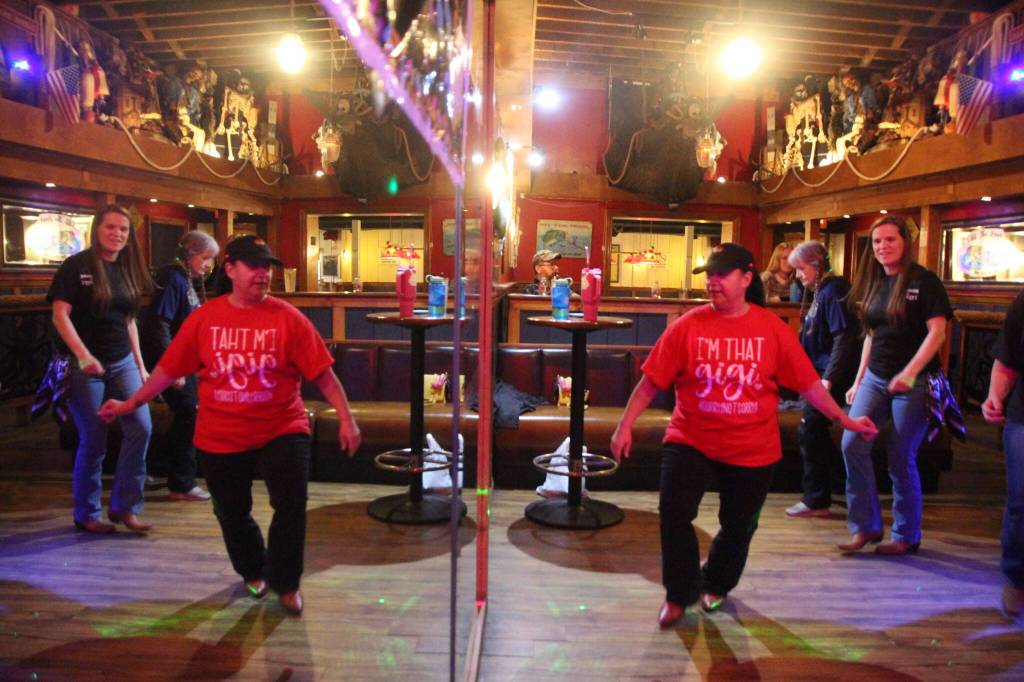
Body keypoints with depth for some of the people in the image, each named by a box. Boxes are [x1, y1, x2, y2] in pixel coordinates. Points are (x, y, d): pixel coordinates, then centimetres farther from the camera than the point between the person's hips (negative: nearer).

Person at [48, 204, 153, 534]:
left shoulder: (127, 270, 11)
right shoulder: (76, 266, -6)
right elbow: (60, 315, -13)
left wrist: (140, 365, 13)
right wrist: (83, 355, -24)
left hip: (123, 363, 5)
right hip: (85, 366, -5)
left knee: (141, 427, -6)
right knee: (93, 440, 1)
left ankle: (124, 506, 9)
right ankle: (86, 514, 19)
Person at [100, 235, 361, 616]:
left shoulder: (288, 318, -7)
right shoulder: (204, 318, -1)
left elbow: (322, 372, -9)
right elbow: (169, 369, 6)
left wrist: (345, 418, -14)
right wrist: (131, 403, 9)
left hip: (281, 430, -2)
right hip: (221, 438, 2)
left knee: (291, 505, -11)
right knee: (232, 514, 15)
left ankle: (286, 583, 12)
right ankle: (253, 573, 42)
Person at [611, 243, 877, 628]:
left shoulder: (773, 329, -5)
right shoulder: (688, 326, -8)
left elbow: (807, 383, 3)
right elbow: (652, 380, -7)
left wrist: (845, 420, 4)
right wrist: (626, 424, -11)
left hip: (752, 448, 1)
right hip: (691, 439, -1)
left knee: (739, 525, 13)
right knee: (674, 512, -12)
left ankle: (716, 585, 41)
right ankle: (680, 594, 12)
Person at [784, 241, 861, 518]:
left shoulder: (832, 291, -15)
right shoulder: (821, 292, 13)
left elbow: (844, 337, -22)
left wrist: (829, 378, -24)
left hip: (833, 375, -10)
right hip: (822, 372, 10)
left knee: (810, 430, -4)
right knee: (814, 431, 15)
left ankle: (816, 500, 6)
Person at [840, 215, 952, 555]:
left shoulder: (923, 281, -6)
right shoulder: (874, 284, 10)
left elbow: (937, 332, -13)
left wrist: (909, 372, -24)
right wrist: (858, 381, 14)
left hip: (914, 382, -5)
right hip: (875, 378, 5)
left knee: (901, 458, 0)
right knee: (852, 444, -6)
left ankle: (907, 535, 18)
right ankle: (865, 525, 8)